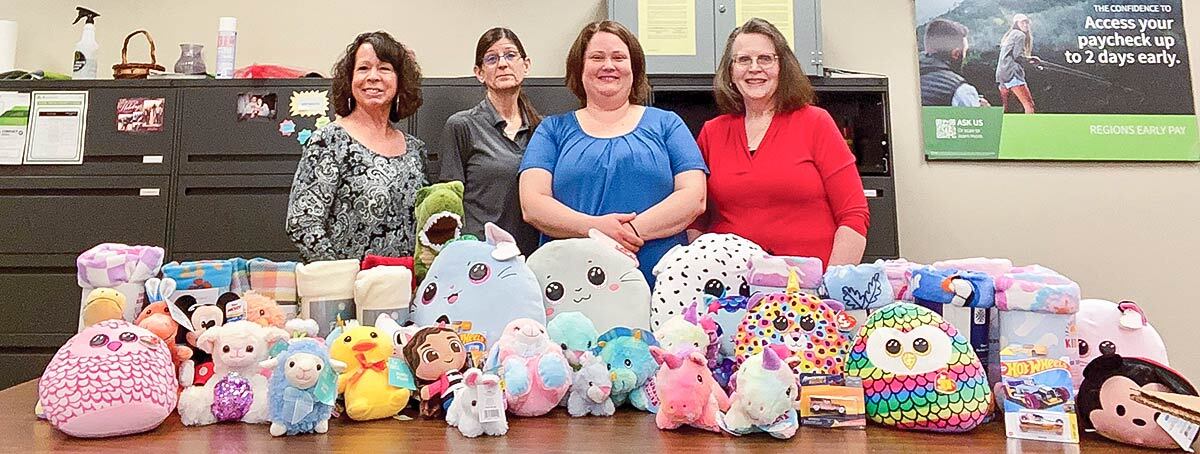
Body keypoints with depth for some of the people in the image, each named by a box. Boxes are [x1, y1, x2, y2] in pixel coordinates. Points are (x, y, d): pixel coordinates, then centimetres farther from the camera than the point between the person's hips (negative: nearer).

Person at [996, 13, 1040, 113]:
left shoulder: (1008, 35, 23)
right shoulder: (1020, 35, -1)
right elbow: (1017, 56, -12)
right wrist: (1031, 58, 2)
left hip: (1001, 75, 9)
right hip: (1012, 74, -9)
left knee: (1003, 109, 9)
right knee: (1029, 105, -12)